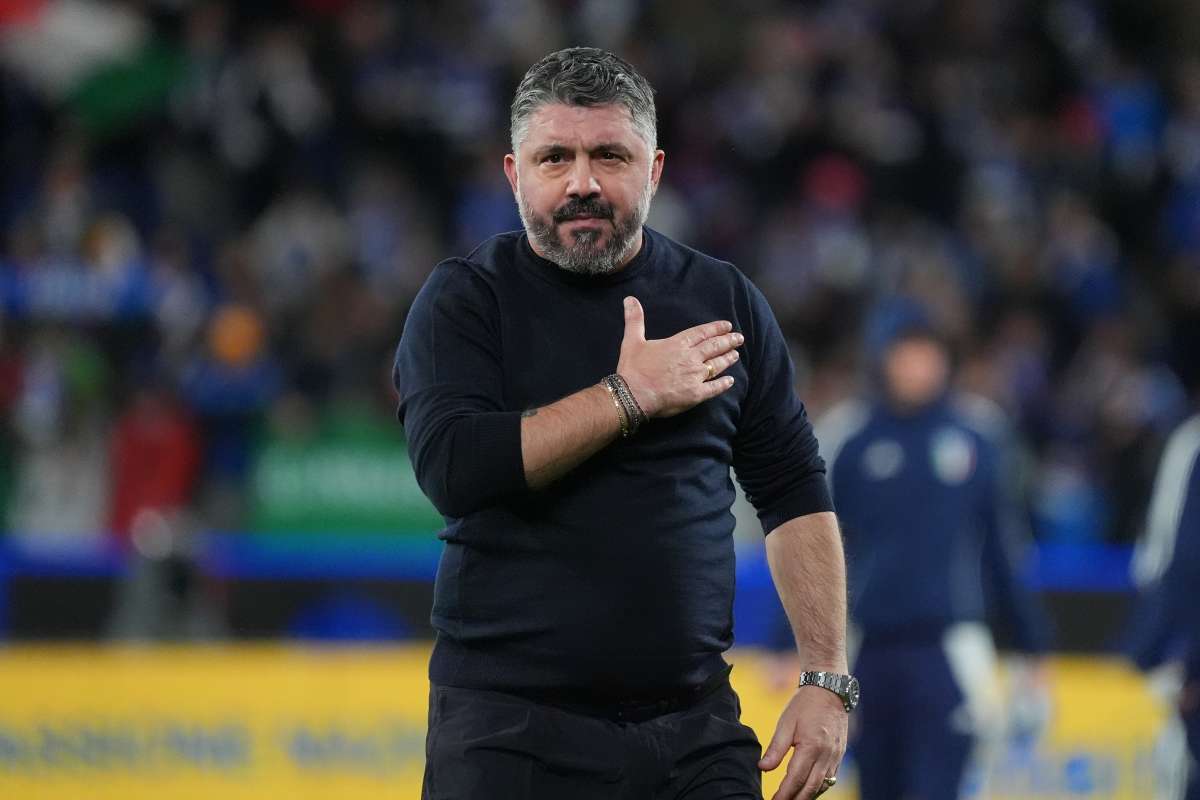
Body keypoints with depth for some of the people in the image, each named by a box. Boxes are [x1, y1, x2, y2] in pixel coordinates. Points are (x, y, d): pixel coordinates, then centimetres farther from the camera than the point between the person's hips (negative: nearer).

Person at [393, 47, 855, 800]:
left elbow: (796, 496, 10)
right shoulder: (465, 301, 1)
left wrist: (829, 681, 1)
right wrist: (628, 397, -12)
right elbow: (452, 467, -16)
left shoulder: (725, 301, 10)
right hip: (513, 727, -2)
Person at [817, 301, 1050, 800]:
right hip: (868, 644, 1)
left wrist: (1031, 644, 13)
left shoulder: (974, 434, 2)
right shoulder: (846, 436, -1)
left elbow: (1003, 546, 10)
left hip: (950, 645, -1)